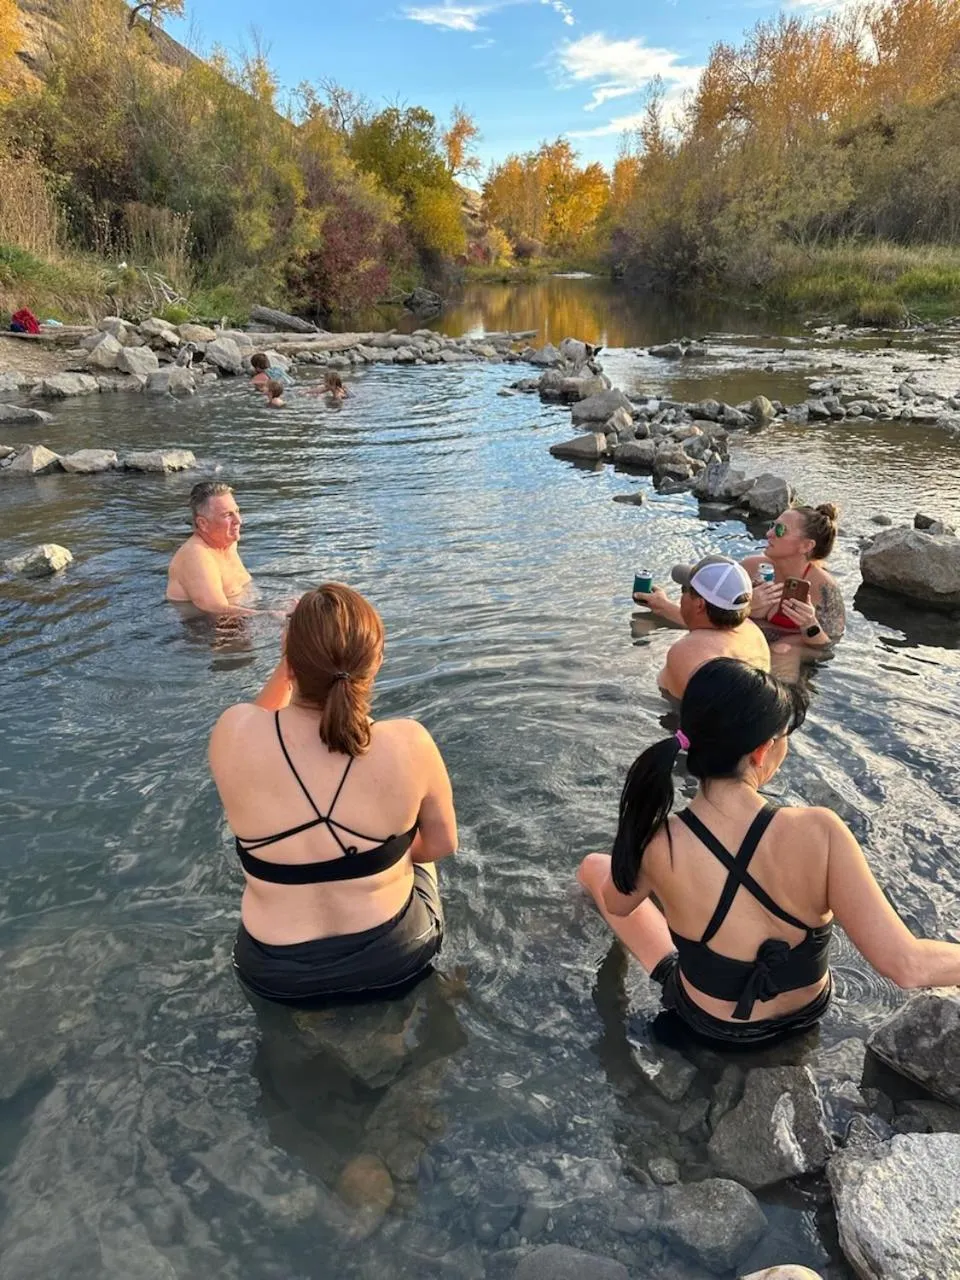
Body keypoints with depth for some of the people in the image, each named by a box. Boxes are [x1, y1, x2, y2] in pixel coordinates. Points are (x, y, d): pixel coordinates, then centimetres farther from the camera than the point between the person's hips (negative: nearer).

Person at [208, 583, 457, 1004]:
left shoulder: (234, 734, -24)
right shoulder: (409, 744, -25)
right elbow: (442, 844, -6)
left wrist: (288, 663, 0)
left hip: (276, 971, 1)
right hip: (392, 957, -1)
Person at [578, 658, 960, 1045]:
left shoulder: (657, 843, -32)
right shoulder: (818, 832, -35)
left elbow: (617, 905, -9)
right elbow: (906, 965, -30)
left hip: (710, 1022, -1)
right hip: (807, 1011, 2)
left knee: (595, 866, 17)